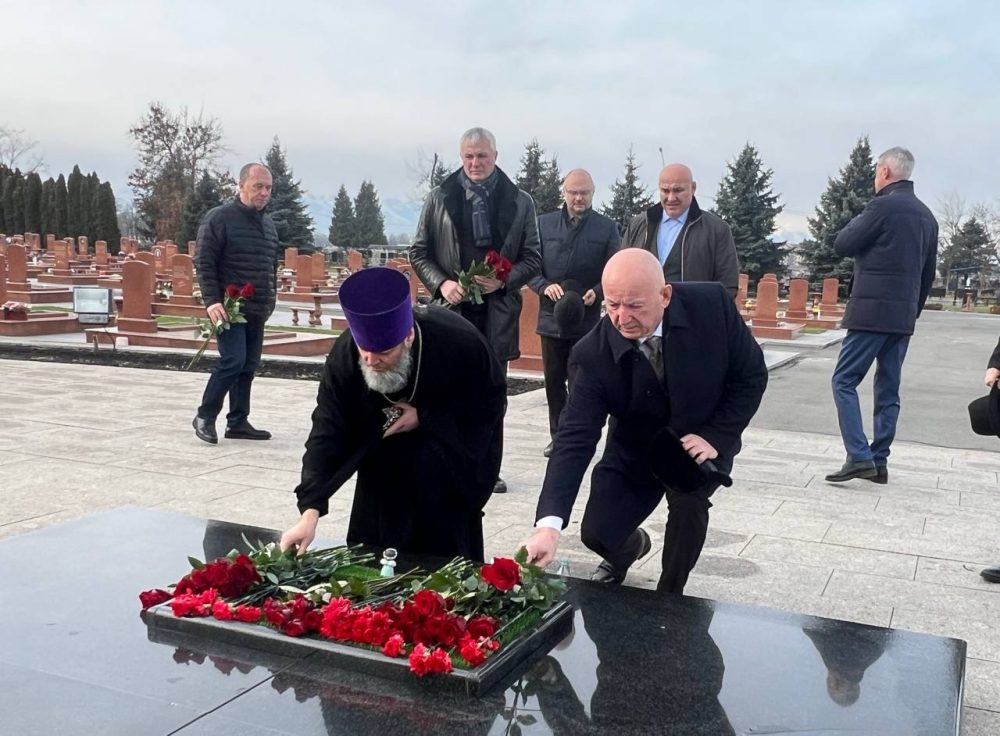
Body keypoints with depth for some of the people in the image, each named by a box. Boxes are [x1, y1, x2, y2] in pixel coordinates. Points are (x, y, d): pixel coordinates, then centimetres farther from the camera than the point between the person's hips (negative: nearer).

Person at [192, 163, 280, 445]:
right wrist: (211, 300, -19)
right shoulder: (219, 218, -6)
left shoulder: (268, 224, 15)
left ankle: (238, 422, 16)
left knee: (248, 367, 8)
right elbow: (204, 262, -11)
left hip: (257, 312, 7)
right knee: (233, 362, -13)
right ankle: (205, 417, 2)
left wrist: (270, 299, 16)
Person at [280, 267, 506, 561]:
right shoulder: (345, 353, -31)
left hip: (459, 434, -2)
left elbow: (490, 404, -19)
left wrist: (424, 418, -29)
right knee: (376, 541, -1)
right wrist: (310, 511, -39)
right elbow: (328, 430, -30)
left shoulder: (460, 342, -37)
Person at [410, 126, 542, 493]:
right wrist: (441, 283, -9)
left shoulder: (520, 202, 4)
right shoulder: (439, 199, 5)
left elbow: (533, 257, 6)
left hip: (498, 309, 1)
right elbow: (418, 252, 7)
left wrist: (504, 280, -11)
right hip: (453, 307, 0)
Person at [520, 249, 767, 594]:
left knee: (688, 500, -26)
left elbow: (752, 374, -12)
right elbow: (575, 436, -31)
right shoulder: (595, 352, -27)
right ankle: (632, 545, 34)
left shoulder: (712, 305, -26)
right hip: (634, 451, 1)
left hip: (701, 444, 0)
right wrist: (549, 525, -42)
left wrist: (716, 436, -23)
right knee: (597, 533, -6)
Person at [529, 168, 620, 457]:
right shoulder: (544, 224, 6)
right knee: (553, 382, 10)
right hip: (551, 317, 2)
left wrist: (597, 292, -16)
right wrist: (544, 286, -13)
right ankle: (558, 436, 23)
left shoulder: (607, 227, 3)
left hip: (587, 319, -2)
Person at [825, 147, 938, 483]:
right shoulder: (927, 216, 15)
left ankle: (859, 457, -12)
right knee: (888, 390, 10)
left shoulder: (884, 206, -10)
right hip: (903, 317, 8)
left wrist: (858, 220, 12)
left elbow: (842, 245, -6)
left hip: (871, 313, -8)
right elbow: (928, 273, 18)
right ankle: (879, 462, 13)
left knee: (844, 381, -4)